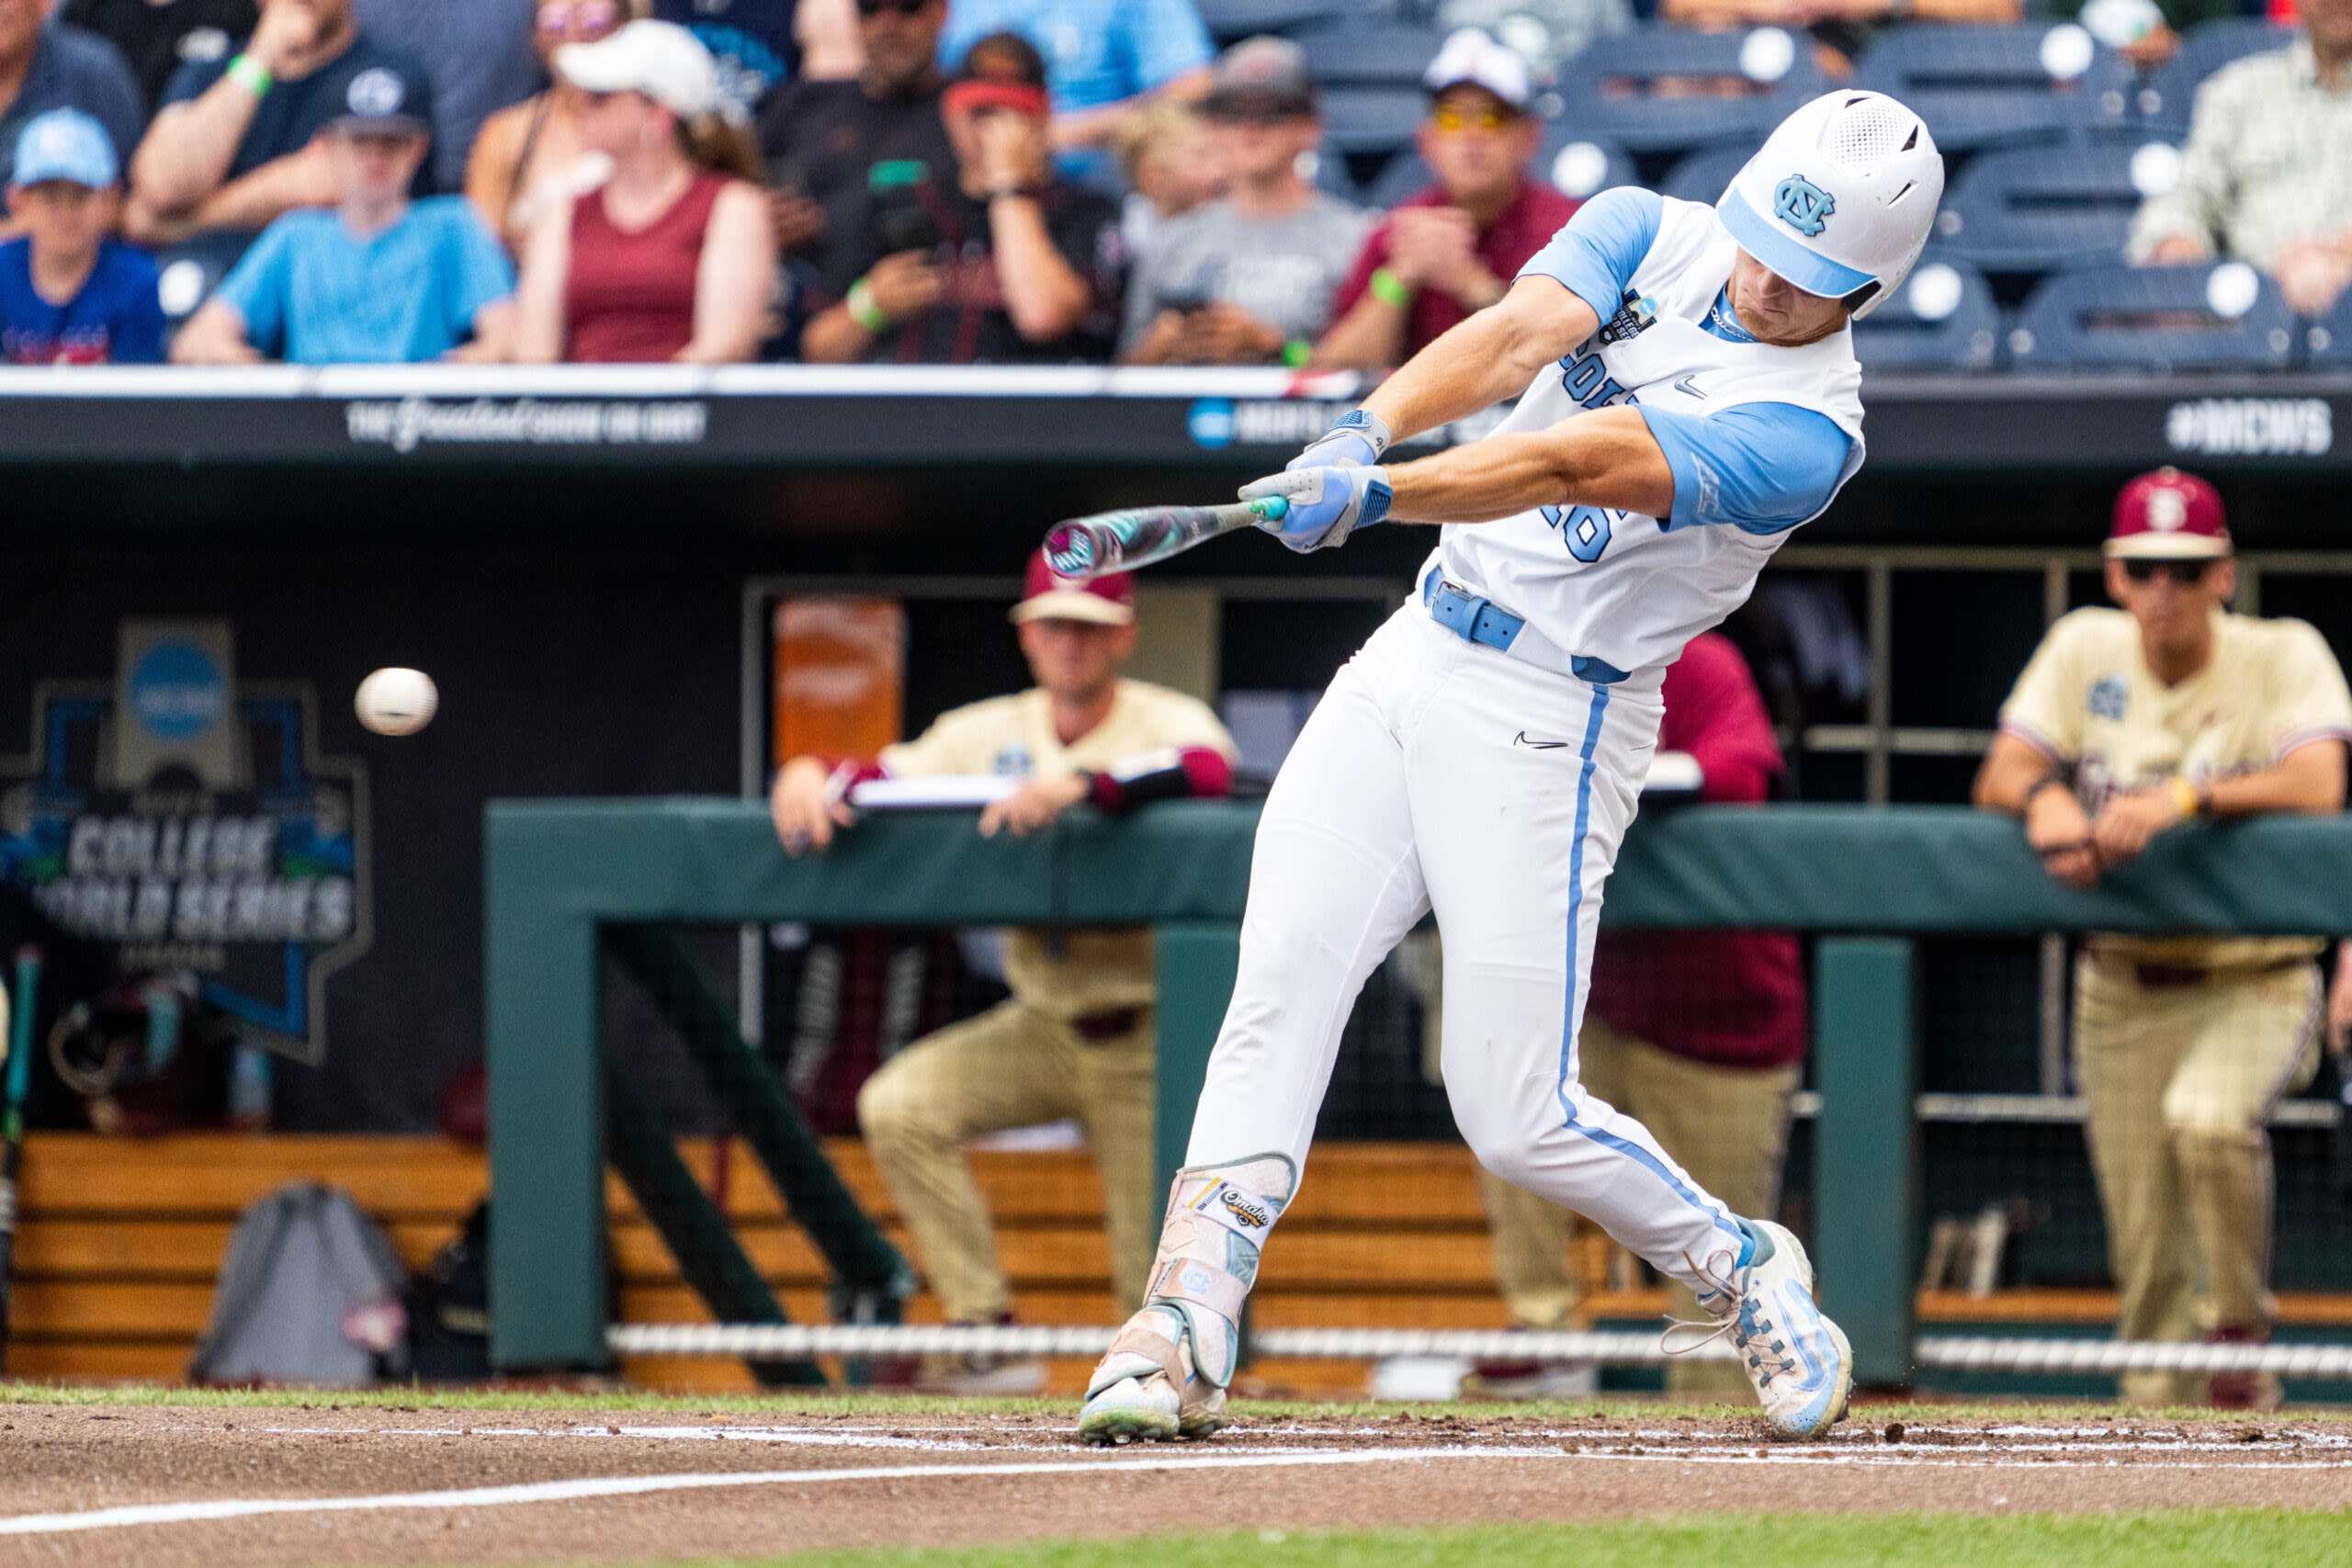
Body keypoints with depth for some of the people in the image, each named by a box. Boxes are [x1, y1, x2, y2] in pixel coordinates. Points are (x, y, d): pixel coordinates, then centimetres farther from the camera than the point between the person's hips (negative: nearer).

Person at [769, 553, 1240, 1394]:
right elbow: (883, 776, -3)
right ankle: (985, 1331, -12)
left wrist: (1081, 783, -48)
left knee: (1156, 1284, -8)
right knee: (898, 1105, -18)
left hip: (1148, 1038, -4)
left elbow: (1210, 771, -34)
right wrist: (810, 776, -27)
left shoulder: (1166, 722, -11)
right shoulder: (990, 734, 4)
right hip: (1042, 1028, 4)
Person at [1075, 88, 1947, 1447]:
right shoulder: (1654, 234, 3)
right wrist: (1367, 430, -35)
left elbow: (1578, 465, -29)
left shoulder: (1808, 430, -15)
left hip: (1553, 723, -5)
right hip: (1416, 656, 5)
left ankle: (1740, 1272, 19)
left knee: (1517, 1117, -6)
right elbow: (1517, 337, -16)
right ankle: (1187, 1329, -13)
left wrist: (1376, 495, -40)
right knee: (1280, 985, -10)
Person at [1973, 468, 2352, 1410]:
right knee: (2144, 1251, 0)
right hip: (2121, 990, 4)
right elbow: (1997, 780, -3)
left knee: (2208, 1119, -32)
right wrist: (2046, 798, -27)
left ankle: (2242, 1334, -11)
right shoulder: (2084, 650, 4)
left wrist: (2180, 799, -36)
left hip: (2253, 983, -4)